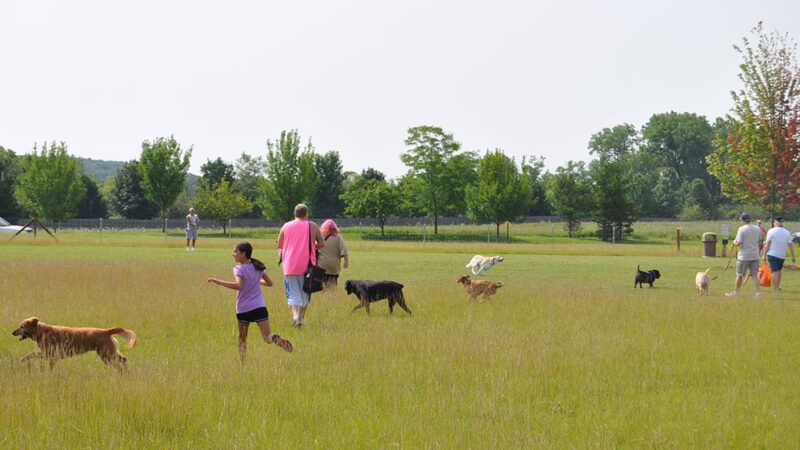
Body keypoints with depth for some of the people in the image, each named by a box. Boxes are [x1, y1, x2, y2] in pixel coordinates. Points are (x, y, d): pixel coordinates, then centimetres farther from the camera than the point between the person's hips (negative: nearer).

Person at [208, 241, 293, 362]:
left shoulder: (239, 269, -9)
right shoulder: (258, 267, 10)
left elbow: (238, 285, -28)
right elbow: (269, 283, 19)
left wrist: (218, 282, -24)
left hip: (243, 310, -4)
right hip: (259, 307, 4)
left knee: (242, 338, 16)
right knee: (267, 336, -4)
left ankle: (242, 362, 16)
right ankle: (282, 342, -35)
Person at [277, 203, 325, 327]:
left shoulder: (286, 226, 6)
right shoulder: (313, 226, 2)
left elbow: (279, 246, 10)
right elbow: (322, 244, 0)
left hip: (290, 266, 1)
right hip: (306, 265, 0)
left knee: (293, 293, 2)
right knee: (305, 292, 14)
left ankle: (295, 314, -22)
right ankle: (302, 317, 16)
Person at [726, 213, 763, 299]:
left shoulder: (742, 229, -14)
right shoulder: (757, 229, 5)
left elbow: (738, 243, -16)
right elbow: (760, 242, 11)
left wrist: (734, 242, 6)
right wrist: (758, 252, 24)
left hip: (744, 256, -5)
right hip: (755, 256, 5)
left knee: (739, 275, 8)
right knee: (755, 275, 8)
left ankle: (735, 292, 19)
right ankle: (758, 293, 1)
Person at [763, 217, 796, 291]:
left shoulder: (771, 231, -7)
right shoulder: (786, 232, 4)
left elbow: (767, 244, -9)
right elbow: (791, 245, 4)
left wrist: (764, 255, -4)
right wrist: (793, 256, 10)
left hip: (772, 254, -4)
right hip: (782, 256, 4)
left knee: (775, 271, -4)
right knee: (779, 270, 19)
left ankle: (775, 288, -8)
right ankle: (778, 286, 22)